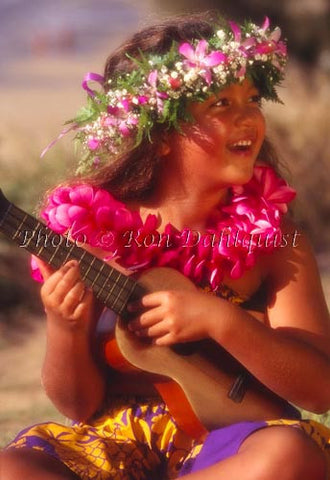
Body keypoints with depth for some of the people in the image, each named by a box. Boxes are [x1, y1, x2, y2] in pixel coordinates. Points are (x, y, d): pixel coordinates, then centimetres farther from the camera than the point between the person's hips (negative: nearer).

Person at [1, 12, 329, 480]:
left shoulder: (272, 236, -1)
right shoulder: (95, 229, -1)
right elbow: (80, 405, 3)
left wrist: (219, 319, -19)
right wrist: (65, 330, -19)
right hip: (115, 439, 0)